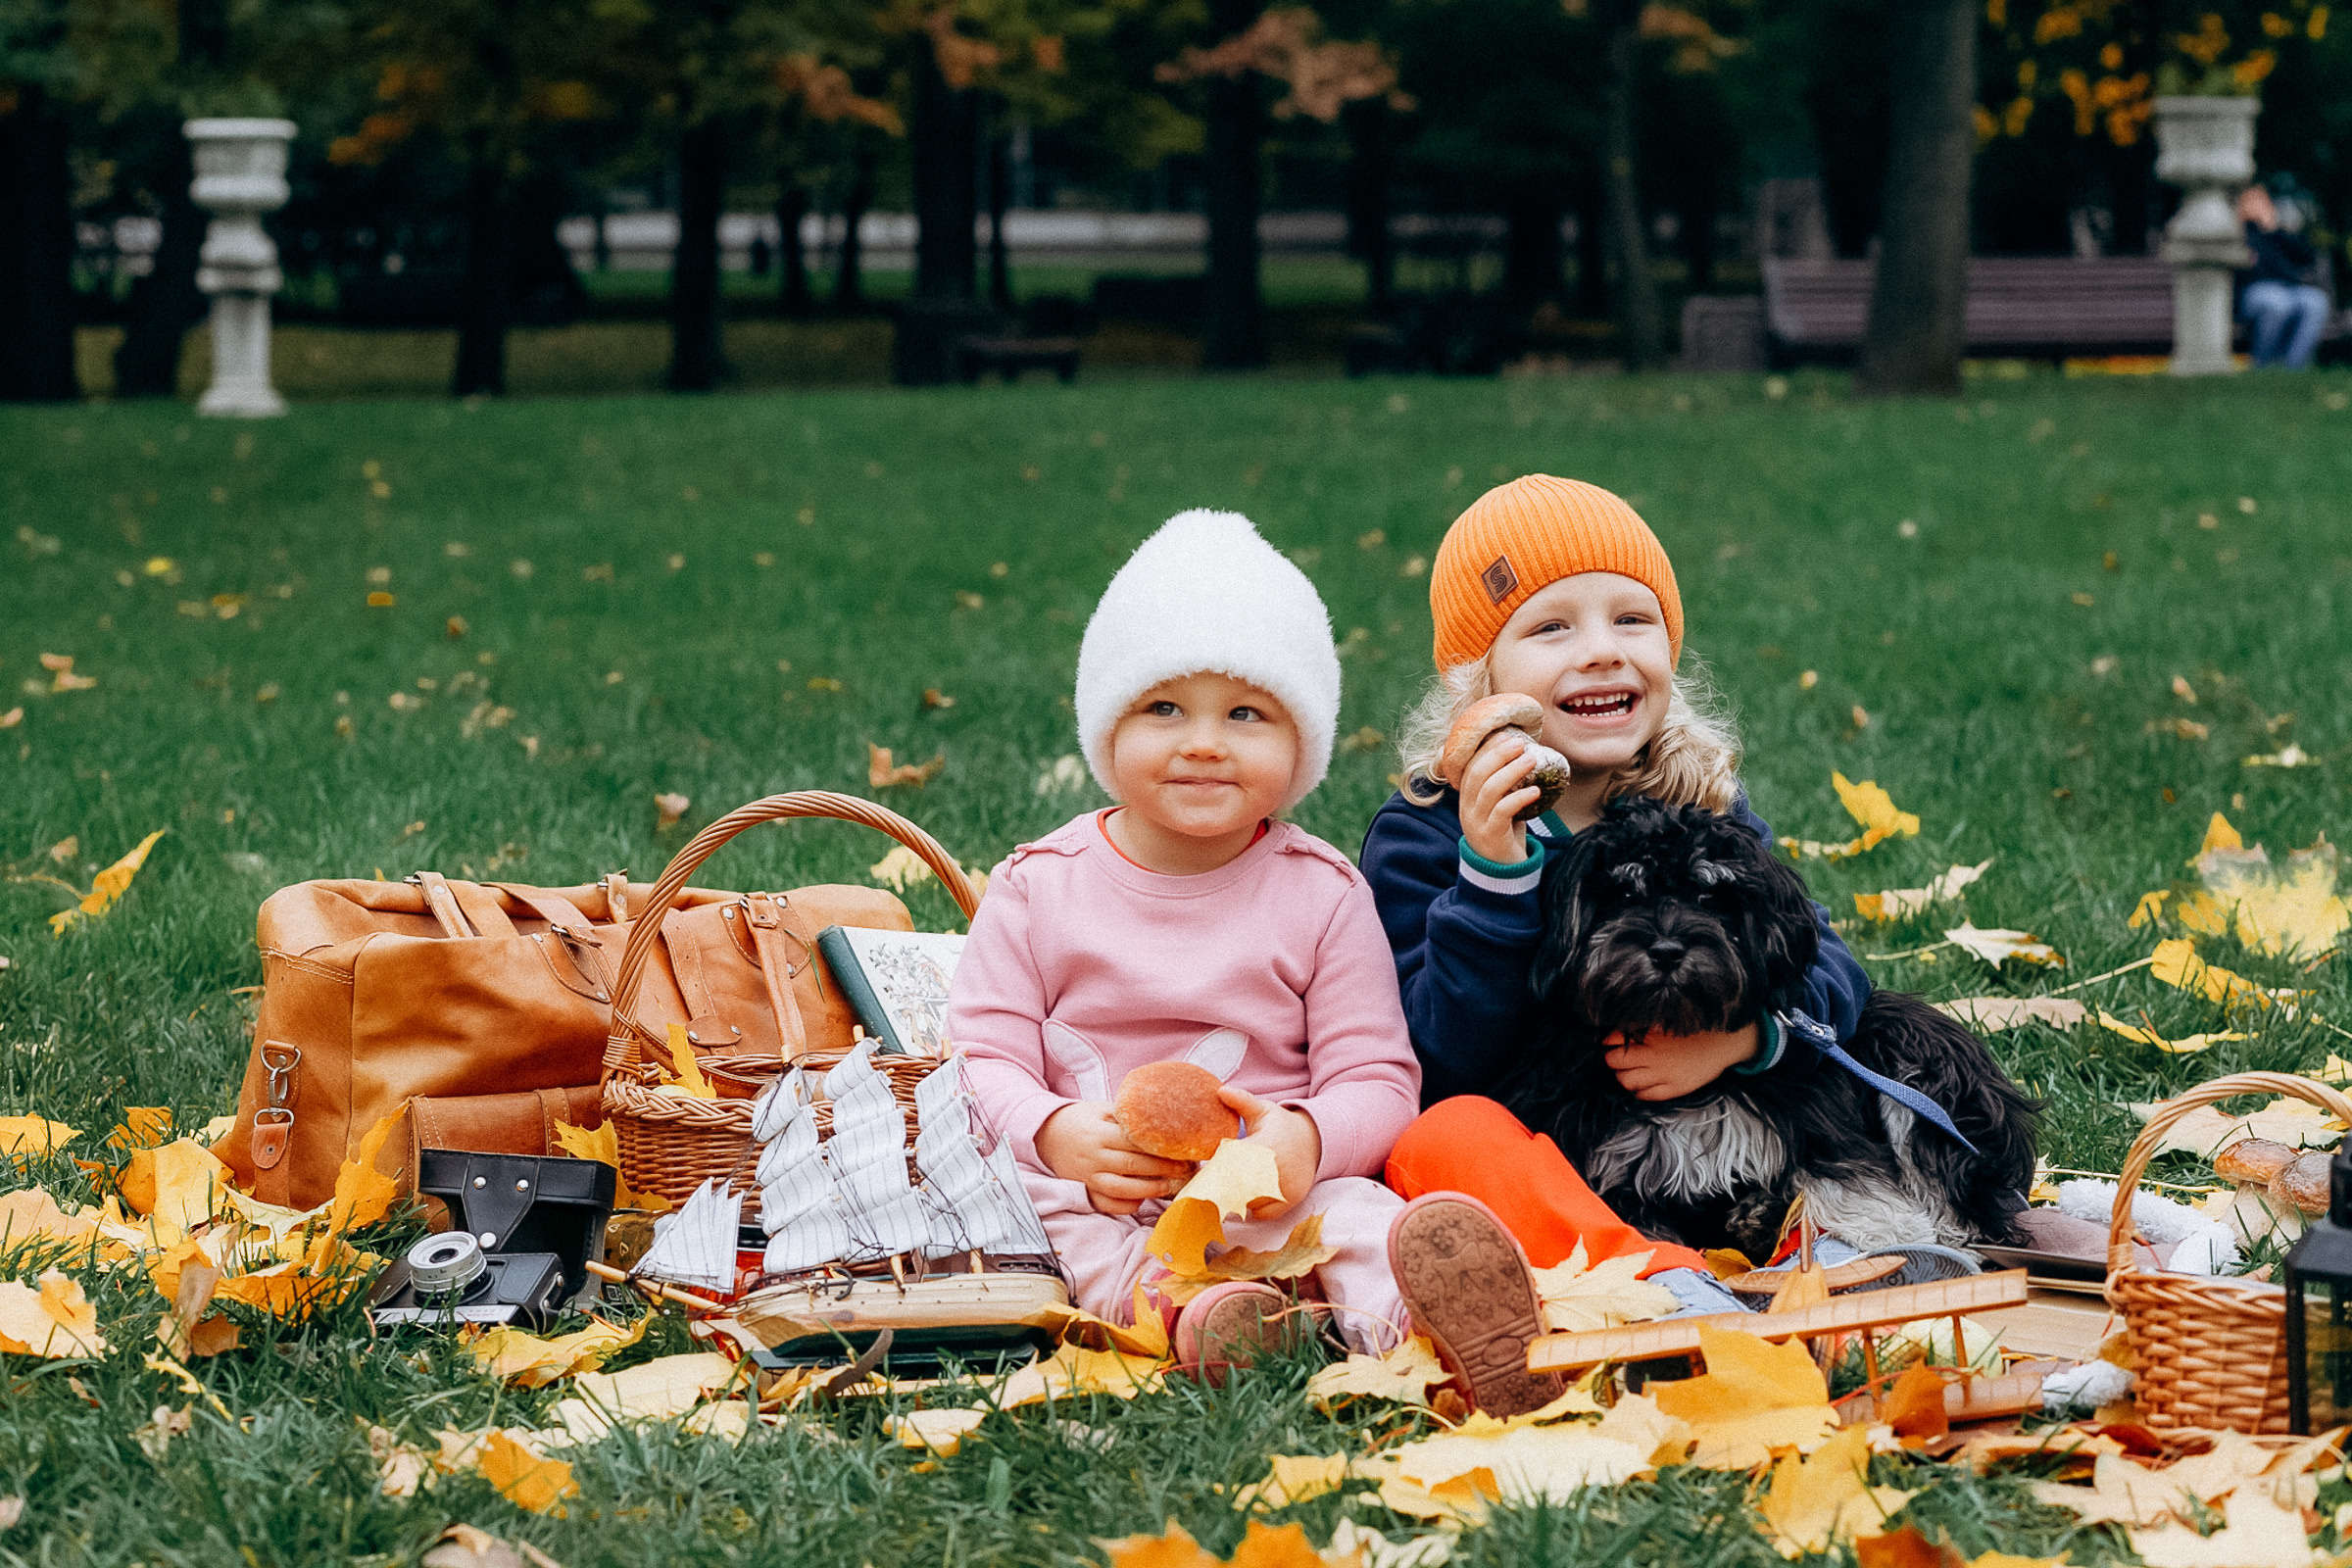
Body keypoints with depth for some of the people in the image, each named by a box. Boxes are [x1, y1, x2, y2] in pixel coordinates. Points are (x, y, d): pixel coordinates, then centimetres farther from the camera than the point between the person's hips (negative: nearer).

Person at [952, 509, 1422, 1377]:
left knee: (1354, 1210, -33)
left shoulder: (1322, 894, 4)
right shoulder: (1039, 887, 6)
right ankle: (1152, 1296, -51)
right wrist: (1057, 1135, -23)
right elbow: (984, 1059, 0)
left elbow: (1378, 1079, 0)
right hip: (1087, 1195, 1)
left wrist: (1307, 1140, -24)